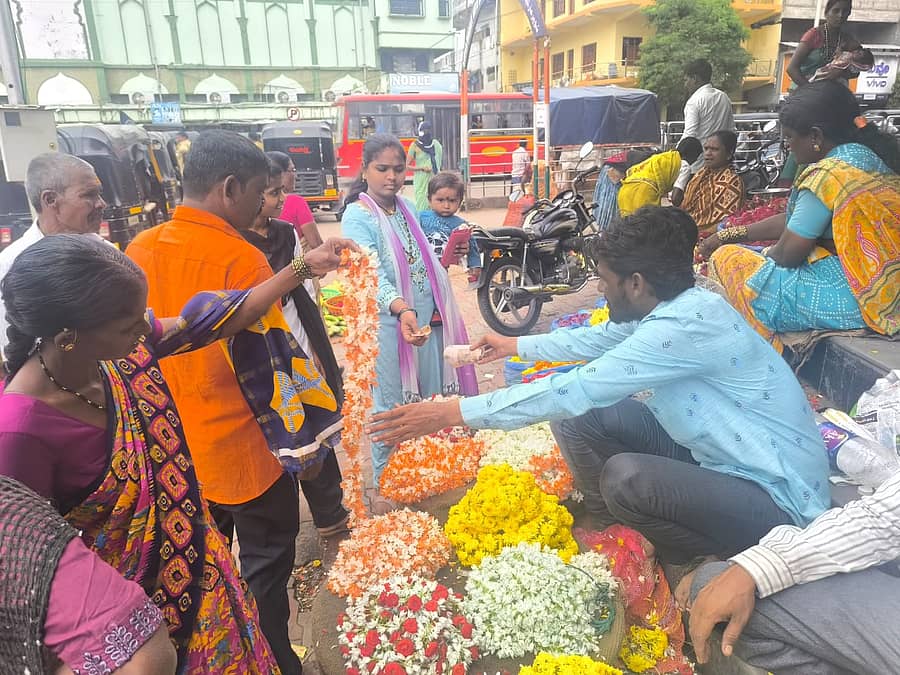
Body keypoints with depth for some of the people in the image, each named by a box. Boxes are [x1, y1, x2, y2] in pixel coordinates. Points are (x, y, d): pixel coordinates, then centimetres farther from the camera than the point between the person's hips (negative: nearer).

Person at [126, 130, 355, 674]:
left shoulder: (140, 249, 0)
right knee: (264, 570, 13)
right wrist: (302, 445, -11)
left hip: (174, 449, 7)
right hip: (242, 451, -7)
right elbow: (269, 365, -22)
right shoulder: (239, 258, -22)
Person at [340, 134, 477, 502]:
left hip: (426, 318, 7)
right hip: (389, 323, -7)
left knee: (428, 399, 17)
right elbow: (370, 272, -28)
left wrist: (437, 307, 11)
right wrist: (401, 309, -45)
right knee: (392, 406, 3)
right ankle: (384, 487, 21)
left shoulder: (406, 208, 10)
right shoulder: (358, 216, -14)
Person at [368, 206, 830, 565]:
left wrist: (453, 413, -26)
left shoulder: (689, 324, -30)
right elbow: (594, 339, 17)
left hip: (779, 498, -8)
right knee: (577, 416, -5)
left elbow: (574, 389, -31)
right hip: (714, 450, 8)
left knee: (627, 476, -34)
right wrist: (516, 345, 29)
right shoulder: (664, 308, -2)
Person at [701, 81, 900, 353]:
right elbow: (796, 220, 15)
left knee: (726, 259, -3)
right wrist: (728, 235, 18)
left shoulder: (828, 174, -20)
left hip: (853, 299, -10)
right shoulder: (869, 157, 11)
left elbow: (787, 253, -15)